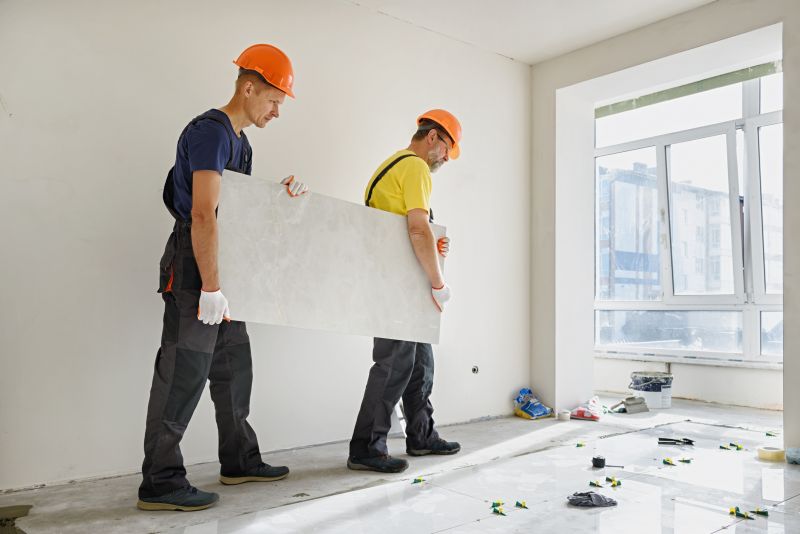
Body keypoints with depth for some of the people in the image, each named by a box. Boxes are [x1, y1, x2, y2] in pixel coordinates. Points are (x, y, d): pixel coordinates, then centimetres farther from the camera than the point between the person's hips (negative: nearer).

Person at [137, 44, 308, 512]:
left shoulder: (239, 141, 17)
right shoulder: (211, 131, -14)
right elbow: (203, 214, -23)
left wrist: (285, 192, 5)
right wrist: (210, 287, -25)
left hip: (220, 271, 10)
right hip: (194, 268, -10)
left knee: (234, 368, 15)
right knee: (183, 374, -5)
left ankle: (240, 460, 27)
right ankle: (160, 483, 5)